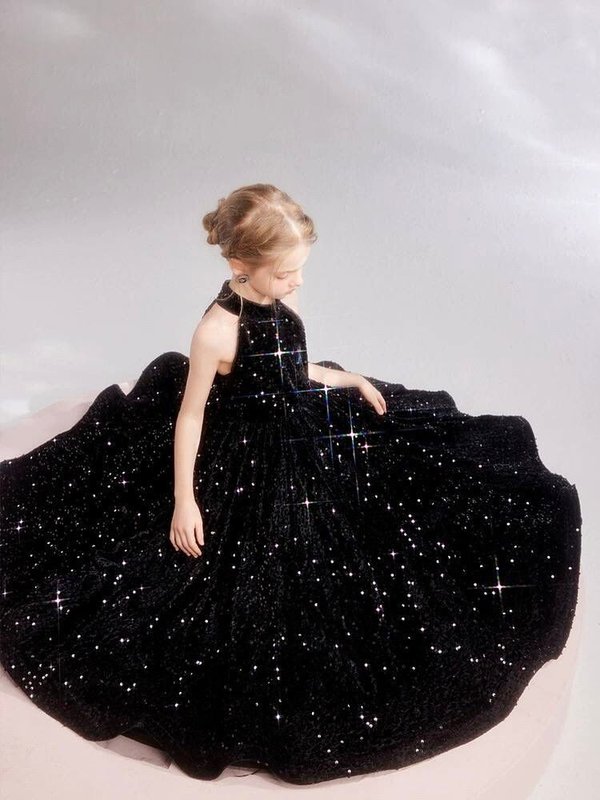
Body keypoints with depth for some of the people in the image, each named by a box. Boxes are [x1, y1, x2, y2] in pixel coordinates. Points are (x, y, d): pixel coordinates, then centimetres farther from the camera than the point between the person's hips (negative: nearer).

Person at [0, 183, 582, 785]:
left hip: (303, 446, 8)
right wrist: (183, 499, -17)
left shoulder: (281, 301, -6)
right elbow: (190, 415, -17)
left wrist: (350, 380, 19)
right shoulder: (217, 330, -27)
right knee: (251, 586, 5)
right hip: (244, 469, -7)